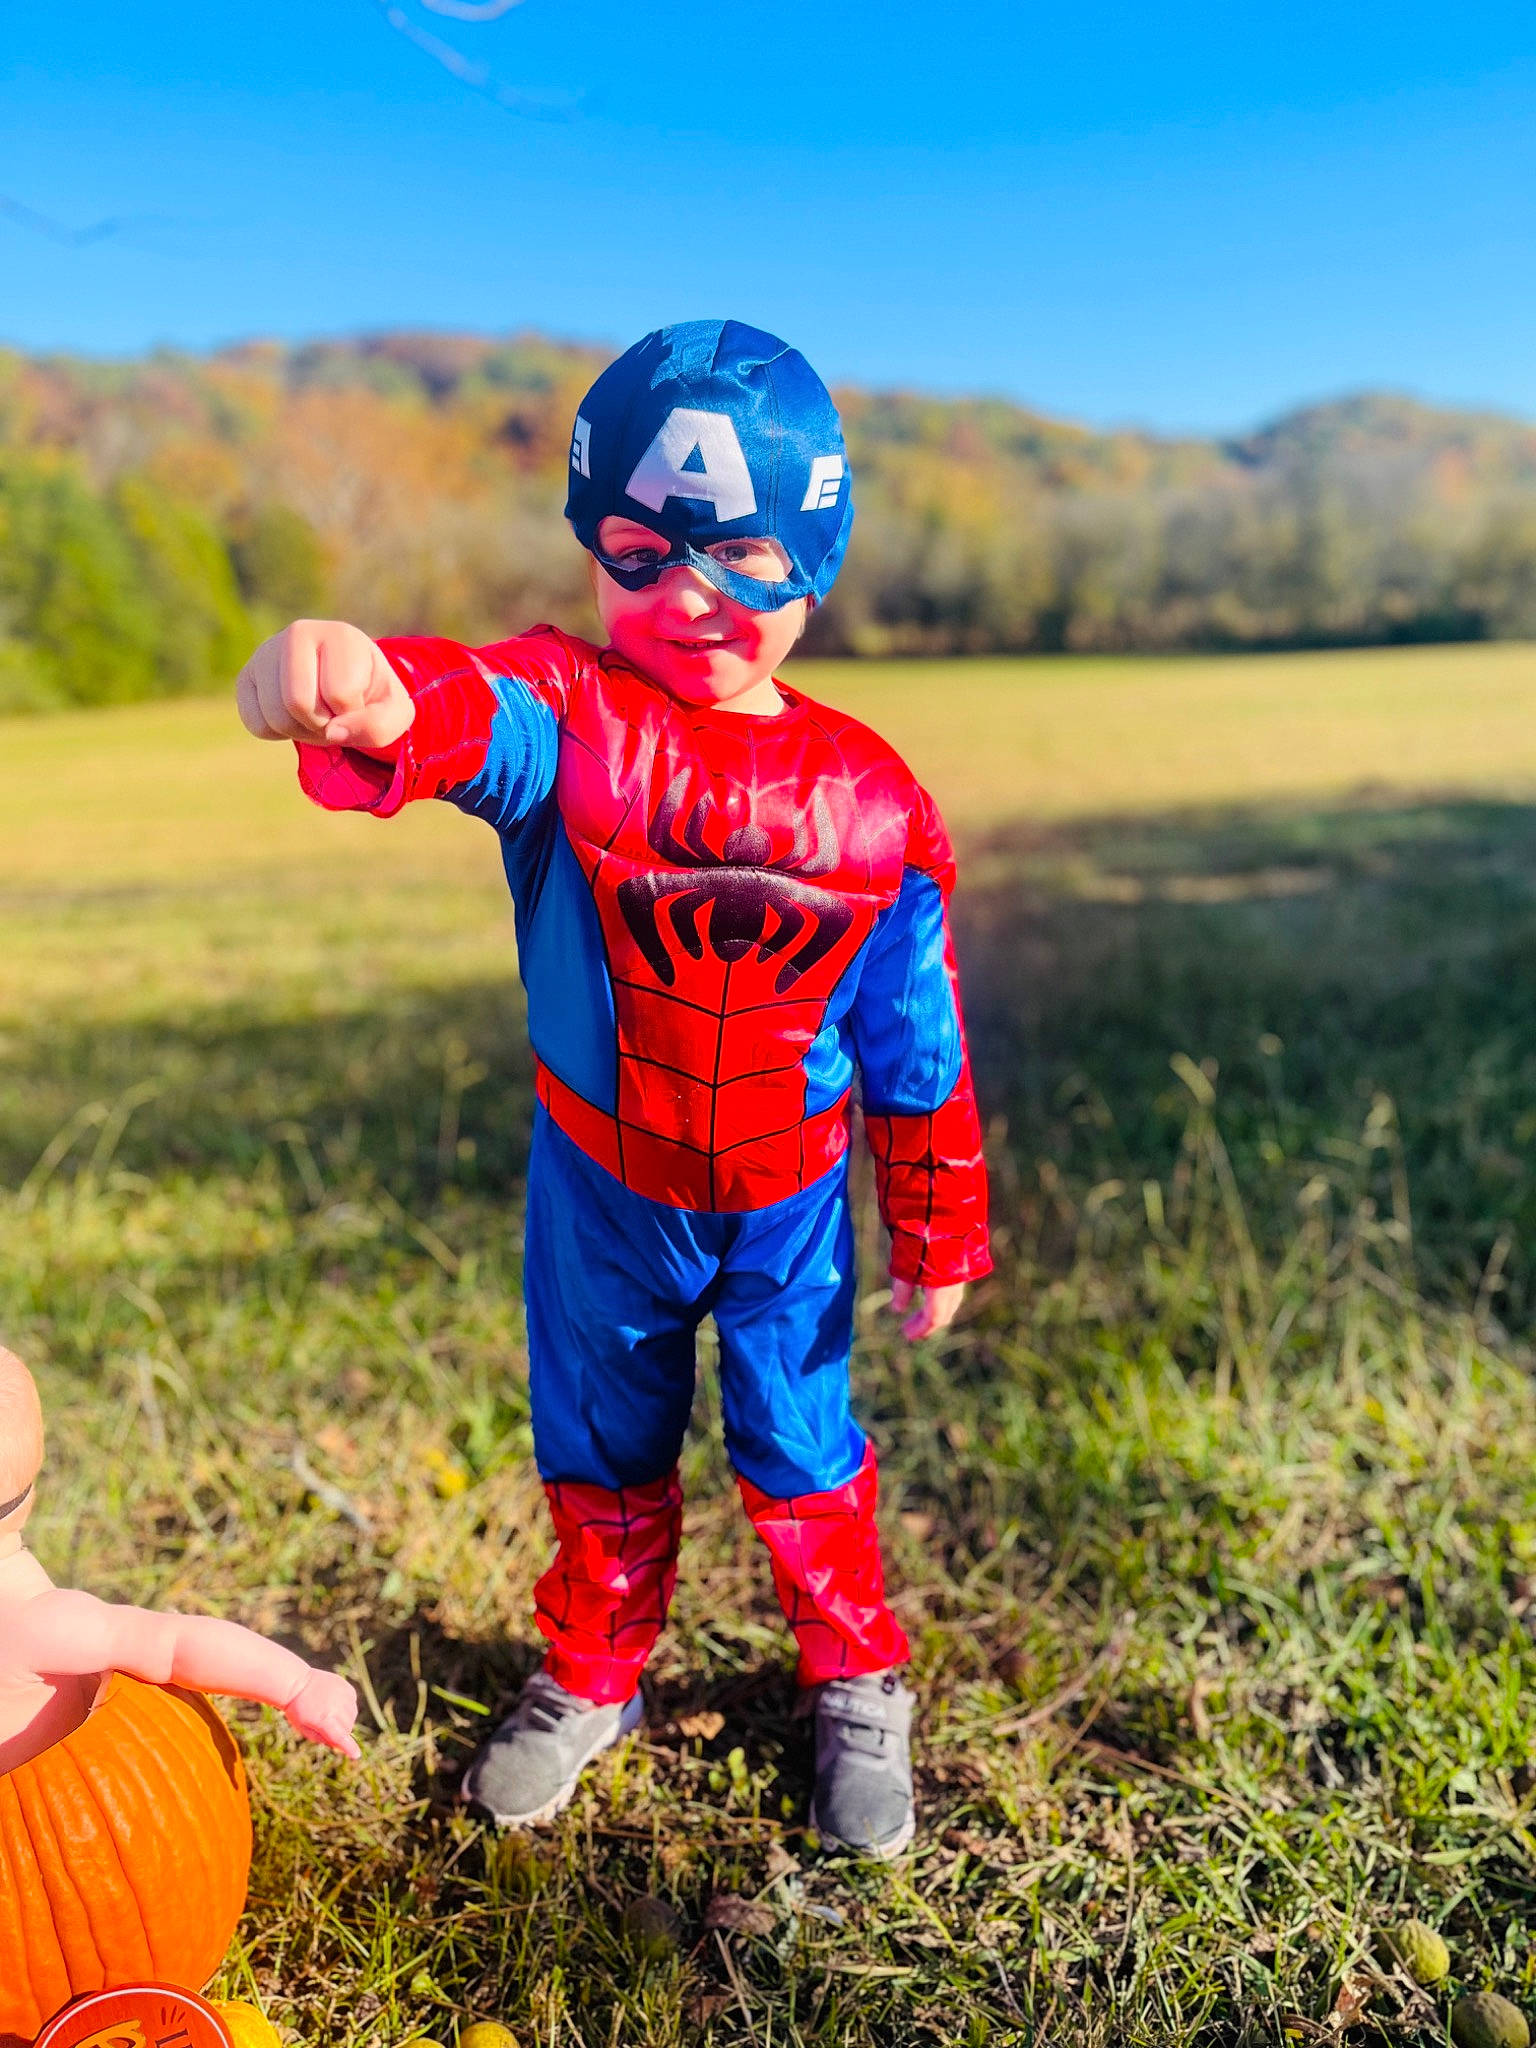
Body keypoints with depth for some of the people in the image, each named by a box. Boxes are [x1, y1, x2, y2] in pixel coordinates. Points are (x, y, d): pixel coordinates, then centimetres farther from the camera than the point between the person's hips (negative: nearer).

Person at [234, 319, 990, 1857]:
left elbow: (917, 1048, -5)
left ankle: (856, 1685, 43)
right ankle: (594, 1674, 47)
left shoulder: (873, 802, -13)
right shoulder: (566, 717, -17)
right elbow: (476, 721, -43)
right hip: (598, 1184, 1)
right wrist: (375, 701, -68)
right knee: (600, 1450, 19)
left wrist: (937, 1240, 1)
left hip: (786, 1198, 0)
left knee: (800, 1449, 14)